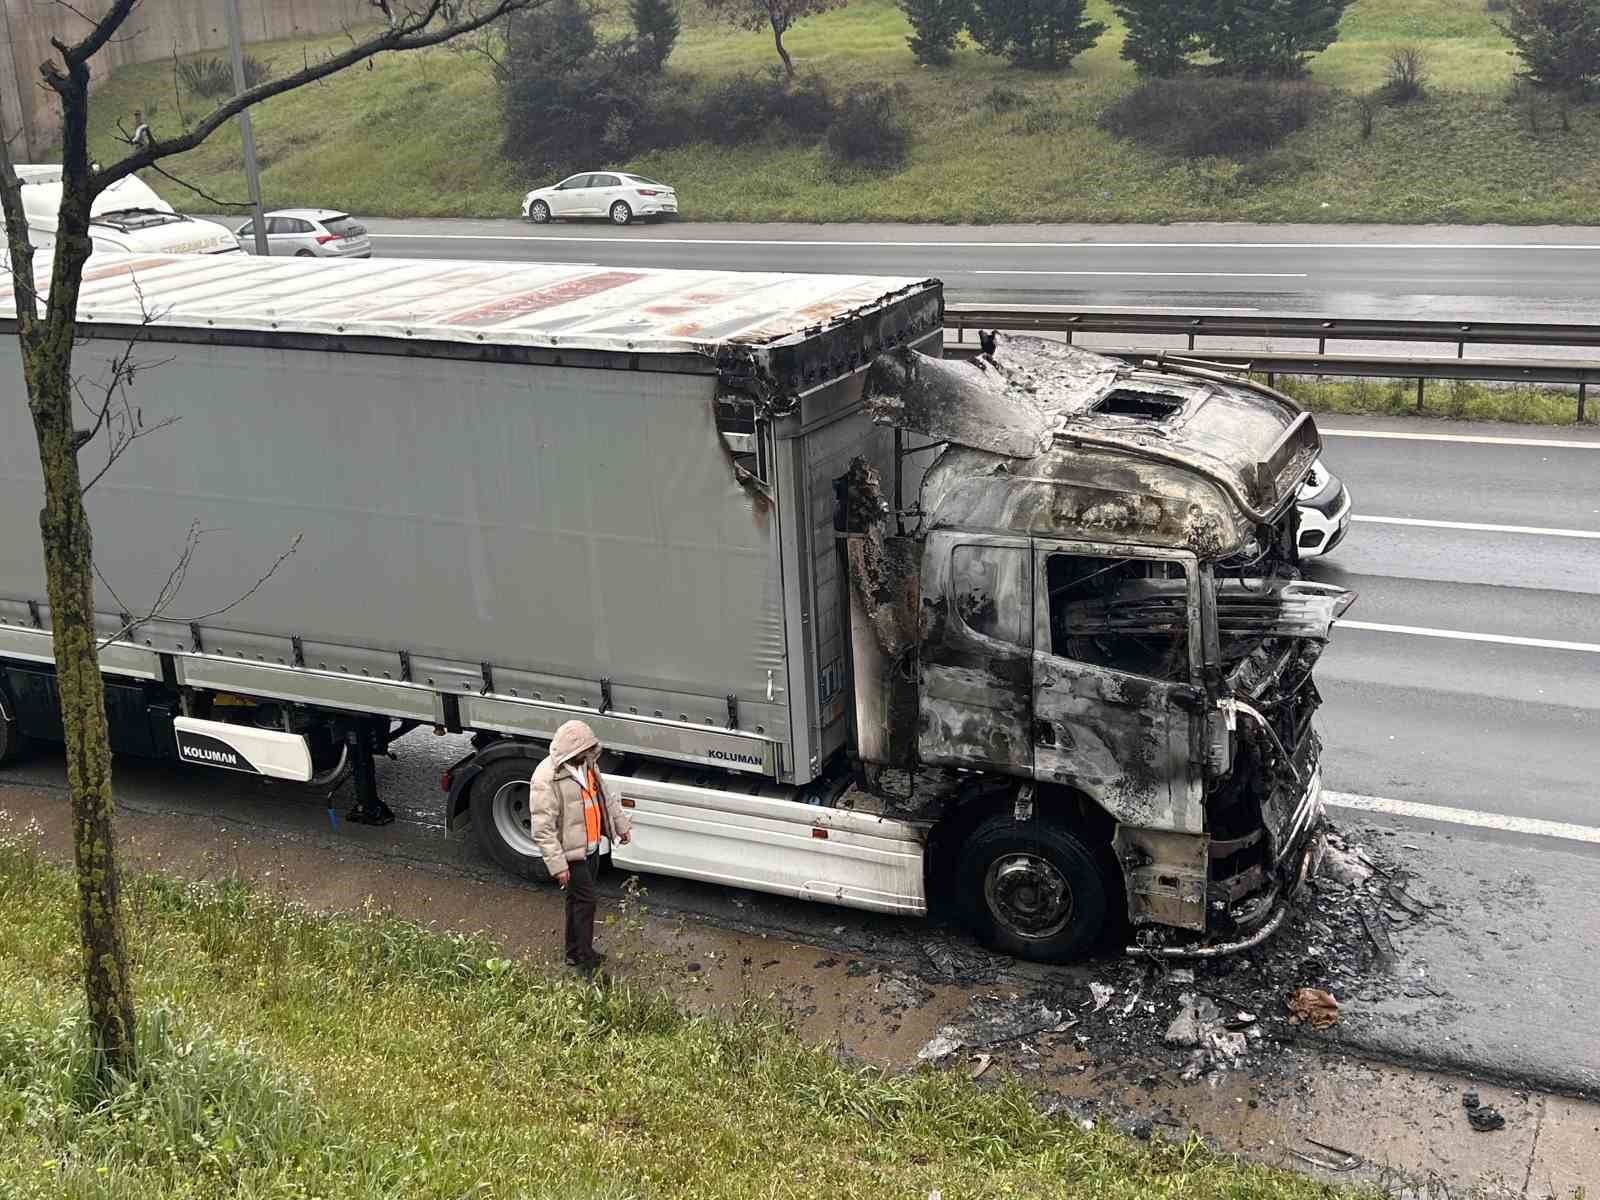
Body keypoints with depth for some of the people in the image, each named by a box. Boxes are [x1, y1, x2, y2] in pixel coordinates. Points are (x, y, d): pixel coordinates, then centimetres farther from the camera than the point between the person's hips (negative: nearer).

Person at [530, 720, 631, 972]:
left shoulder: (587, 764, 1)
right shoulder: (546, 779, -25)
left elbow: (605, 796, 19)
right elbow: (543, 829, -25)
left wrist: (621, 824, 21)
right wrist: (558, 865, -25)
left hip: (591, 846, 8)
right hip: (571, 852, -8)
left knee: (579, 899, 17)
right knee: (585, 900, -4)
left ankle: (575, 952, 30)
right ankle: (585, 960, 7)